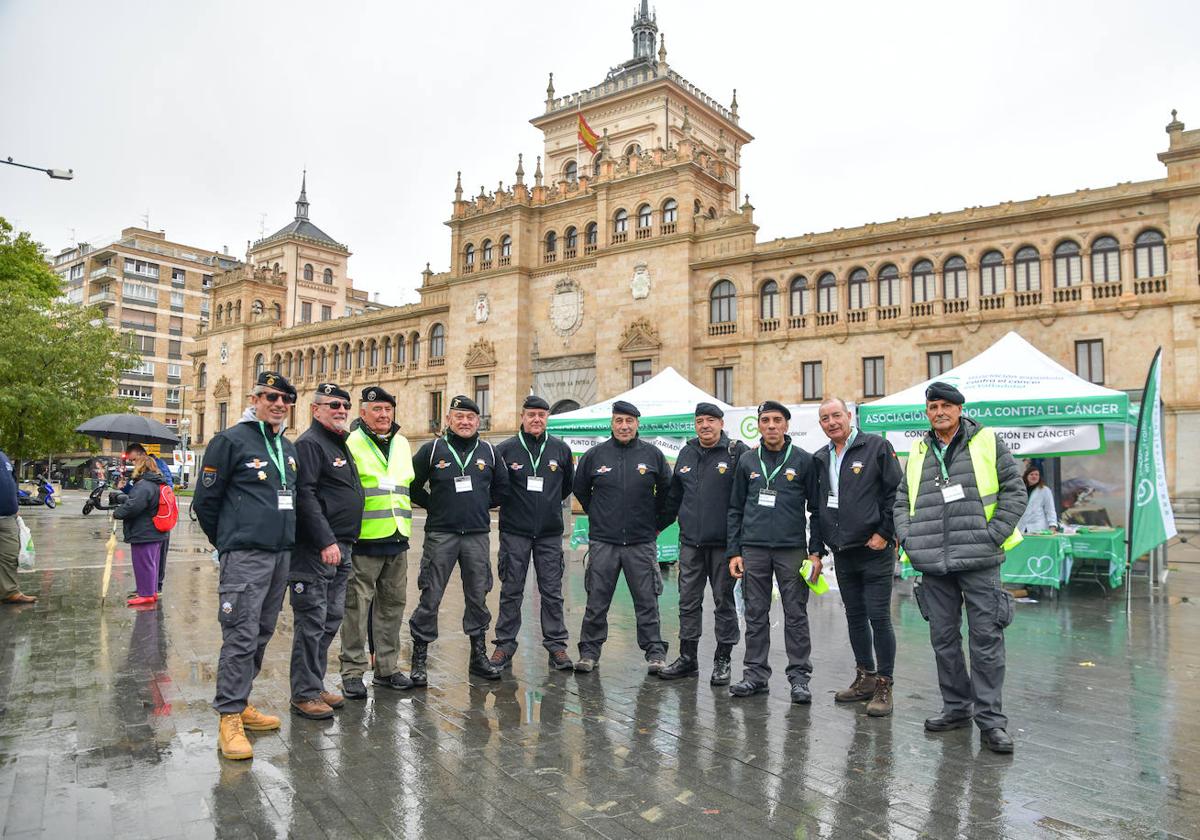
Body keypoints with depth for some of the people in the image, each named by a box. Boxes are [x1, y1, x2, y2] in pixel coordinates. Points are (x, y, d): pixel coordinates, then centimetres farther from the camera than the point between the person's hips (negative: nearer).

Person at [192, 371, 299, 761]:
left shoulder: (288, 448, 14)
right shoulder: (230, 441, -7)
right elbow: (205, 500, -3)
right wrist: (227, 542, 6)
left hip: (281, 554, 7)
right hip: (244, 556, -7)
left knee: (261, 634, 14)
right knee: (241, 636, -7)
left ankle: (239, 702, 27)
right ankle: (230, 718, 2)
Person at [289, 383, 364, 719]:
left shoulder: (341, 445, 19)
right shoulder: (310, 443, -10)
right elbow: (305, 495, -19)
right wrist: (326, 541, -23)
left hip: (340, 547, 10)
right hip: (316, 550, -9)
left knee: (331, 619, 14)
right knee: (312, 621, -3)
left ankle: (316, 686, 25)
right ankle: (304, 694, 7)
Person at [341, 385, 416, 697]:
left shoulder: (402, 444, 14)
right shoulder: (350, 444, -7)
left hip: (397, 540, 7)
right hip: (364, 542, -7)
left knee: (393, 604, 13)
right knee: (357, 606, 0)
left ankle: (387, 668, 25)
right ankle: (353, 672, 12)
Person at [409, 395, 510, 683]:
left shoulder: (488, 452, 7)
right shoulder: (432, 449, -1)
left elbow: (502, 487, 18)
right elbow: (412, 486, 5)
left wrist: (483, 506, 10)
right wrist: (434, 506, 2)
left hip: (478, 535, 3)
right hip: (441, 534, -2)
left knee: (478, 597, 10)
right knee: (430, 598, 0)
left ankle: (479, 656, 23)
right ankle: (419, 658, 13)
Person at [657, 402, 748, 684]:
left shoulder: (737, 452, -6)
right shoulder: (687, 454, 11)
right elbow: (674, 495, 21)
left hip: (722, 543, -5)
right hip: (690, 542, 5)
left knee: (724, 601, 7)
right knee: (688, 601, 11)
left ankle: (722, 660, 19)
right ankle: (687, 658, 23)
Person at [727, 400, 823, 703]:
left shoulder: (803, 460, 2)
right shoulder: (747, 461, 8)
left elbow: (816, 508, 4)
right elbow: (736, 509, 10)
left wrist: (815, 551, -2)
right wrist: (733, 552, 4)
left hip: (792, 548, -2)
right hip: (754, 549, 2)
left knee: (796, 615, 3)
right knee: (756, 615, 9)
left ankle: (799, 675, 14)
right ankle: (755, 673, 18)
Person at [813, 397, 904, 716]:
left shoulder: (877, 447, -5)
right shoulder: (820, 459, 11)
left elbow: (896, 492, -8)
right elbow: (817, 506, 19)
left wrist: (884, 533, -11)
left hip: (874, 550, -6)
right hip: (842, 553, 6)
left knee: (879, 617, -2)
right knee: (855, 616, 13)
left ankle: (884, 686, 8)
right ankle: (865, 678, 26)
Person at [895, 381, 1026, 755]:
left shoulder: (988, 442, 3)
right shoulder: (918, 453, 13)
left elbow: (1014, 492, 0)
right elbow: (901, 500, 17)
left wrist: (992, 535, -9)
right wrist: (908, 538, 3)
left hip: (978, 560, -4)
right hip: (933, 564, 4)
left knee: (986, 638, -1)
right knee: (943, 638, 11)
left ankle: (989, 718, 10)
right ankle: (956, 707, 26)